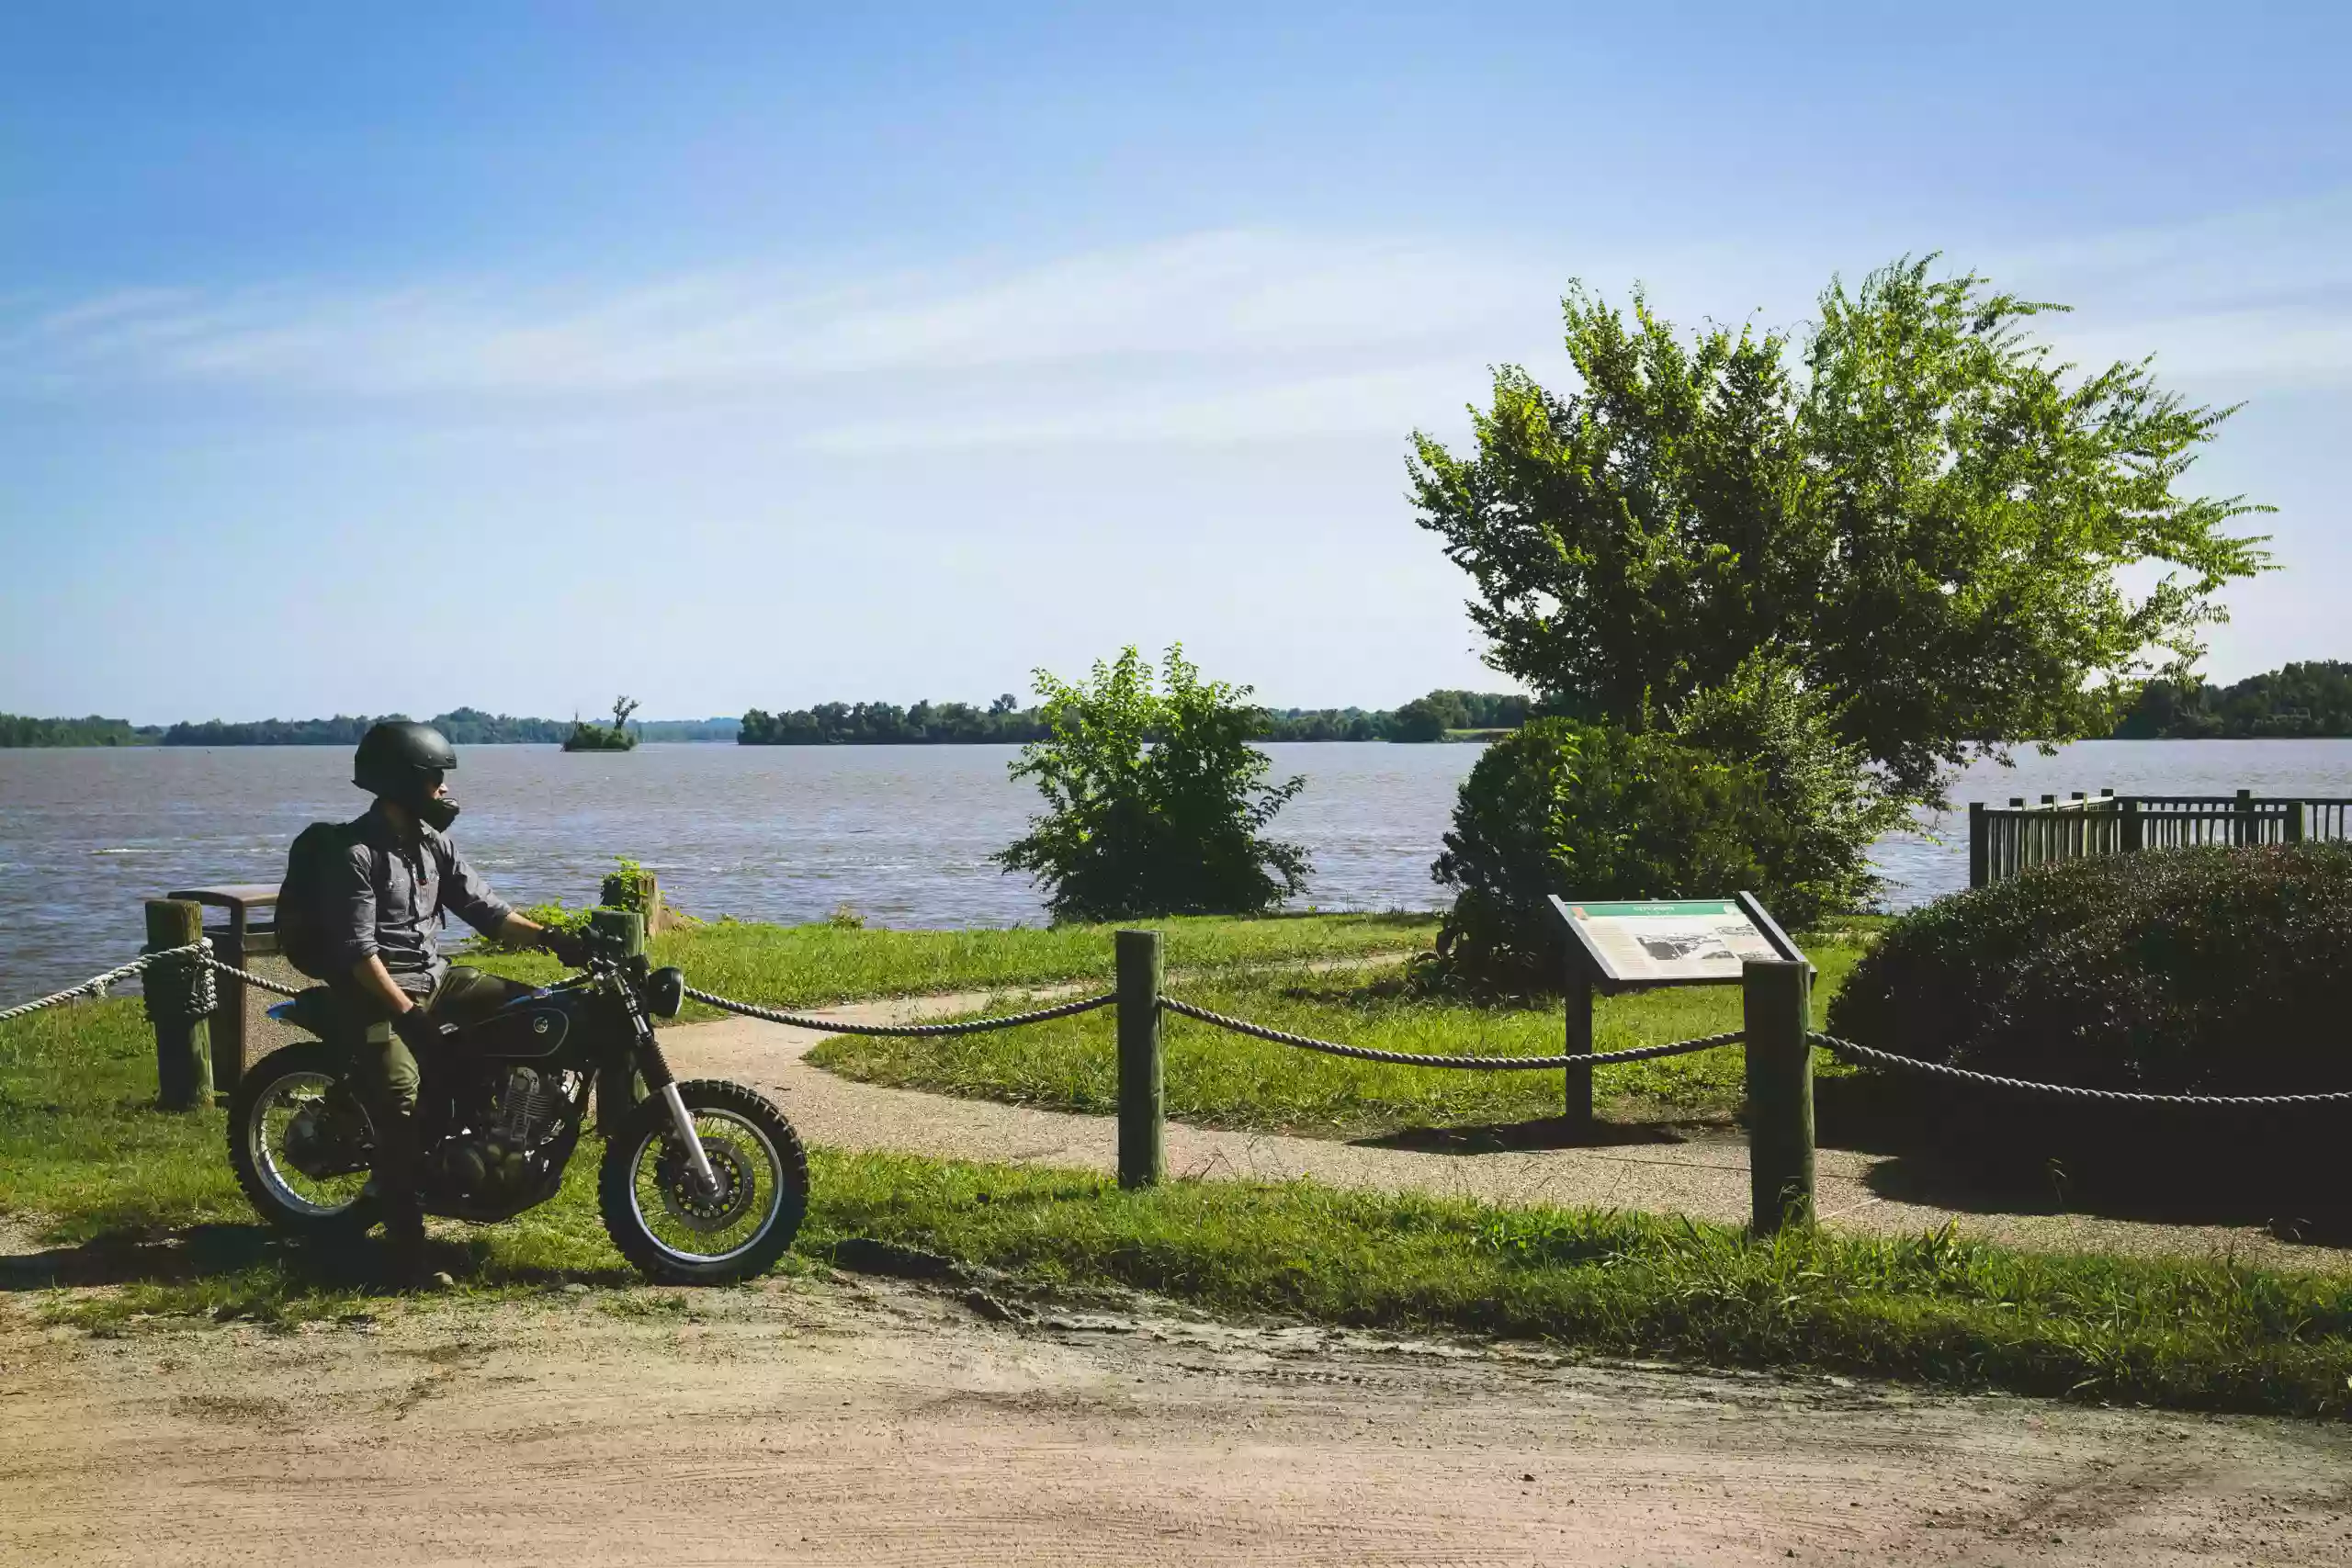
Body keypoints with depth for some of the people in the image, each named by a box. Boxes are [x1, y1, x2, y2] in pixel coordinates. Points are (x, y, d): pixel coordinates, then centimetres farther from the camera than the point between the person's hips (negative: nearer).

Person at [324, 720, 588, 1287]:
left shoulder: (431, 842, 10)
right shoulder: (357, 853, -15)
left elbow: (481, 906, 7)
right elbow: (358, 951, -20)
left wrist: (549, 937, -7)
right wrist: (408, 1013, -28)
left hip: (434, 976, 8)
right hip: (376, 993, -8)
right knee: (403, 1107, -22)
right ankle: (407, 1254, -21)